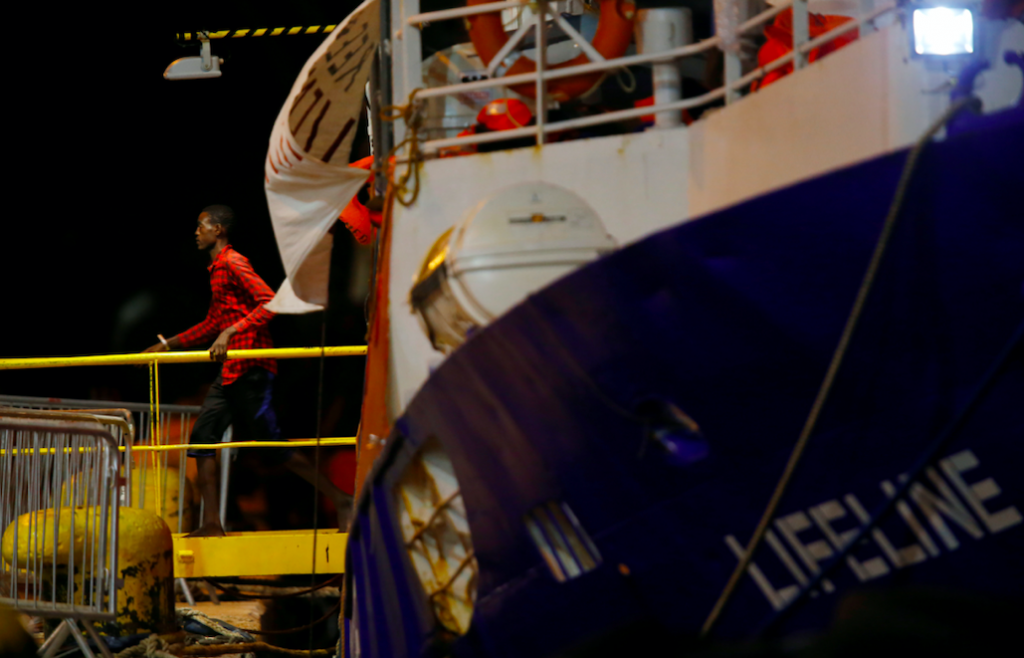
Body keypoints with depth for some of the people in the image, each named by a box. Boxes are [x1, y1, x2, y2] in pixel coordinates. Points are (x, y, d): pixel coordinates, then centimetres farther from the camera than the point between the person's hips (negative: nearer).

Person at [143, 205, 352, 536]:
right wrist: (169, 344, 32)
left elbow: (270, 303, -22)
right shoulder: (217, 269, 20)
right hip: (230, 372, 10)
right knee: (202, 437, 4)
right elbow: (213, 325, 30)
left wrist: (230, 332, -29)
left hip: (250, 369, -10)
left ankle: (340, 499, -2)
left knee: (271, 441, -9)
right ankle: (212, 524, 3)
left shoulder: (233, 264, -10)